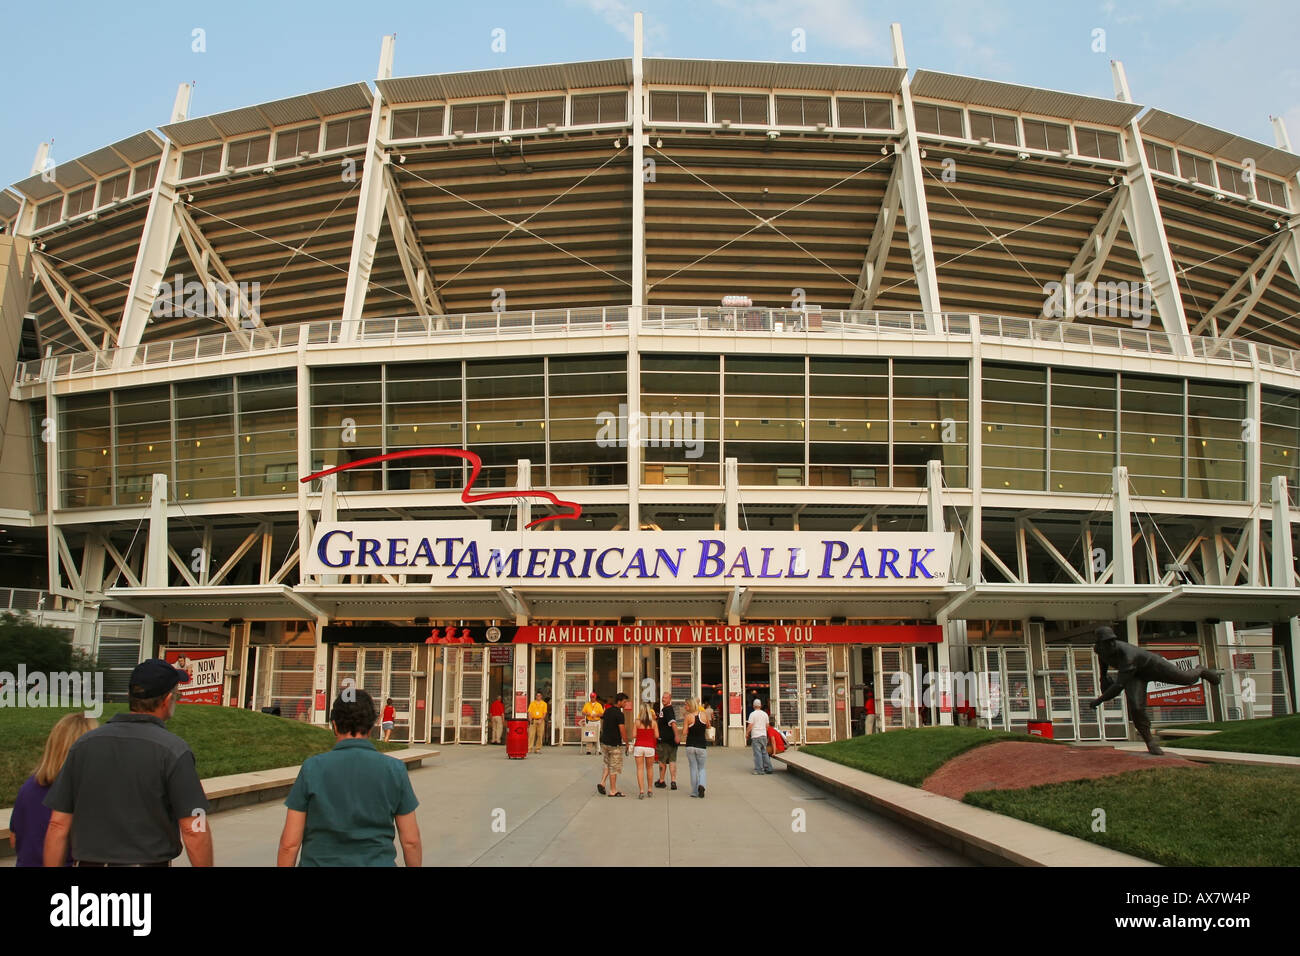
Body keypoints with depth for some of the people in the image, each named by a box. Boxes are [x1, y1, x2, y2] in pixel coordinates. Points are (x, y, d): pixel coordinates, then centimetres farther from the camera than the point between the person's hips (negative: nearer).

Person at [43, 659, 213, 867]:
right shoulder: (174, 750, -9)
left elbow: (57, 825, 5)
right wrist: (205, 864, -3)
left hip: (89, 861, 4)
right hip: (150, 860, -4)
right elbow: (194, 830, -12)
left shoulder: (83, 745, 4)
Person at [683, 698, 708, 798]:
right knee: (701, 768, 15)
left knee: (693, 768, 11)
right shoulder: (704, 714, -2)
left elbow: (685, 732, -7)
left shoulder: (688, 716, -8)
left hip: (690, 746, -1)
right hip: (701, 746, 1)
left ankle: (694, 792, 11)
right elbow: (708, 726, 14)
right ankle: (701, 785, -12)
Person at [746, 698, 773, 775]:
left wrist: (747, 733, 2)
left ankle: (759, 770, -6)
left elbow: (750, 726, -11)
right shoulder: (765, 714, 10)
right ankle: (768, 768, 12)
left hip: (755, 736, -6)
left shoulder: (753, 714, -8)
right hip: (764, 735, 6)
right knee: (764, 752, 12)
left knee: (757, 753, -5)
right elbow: (767, 726, 14)